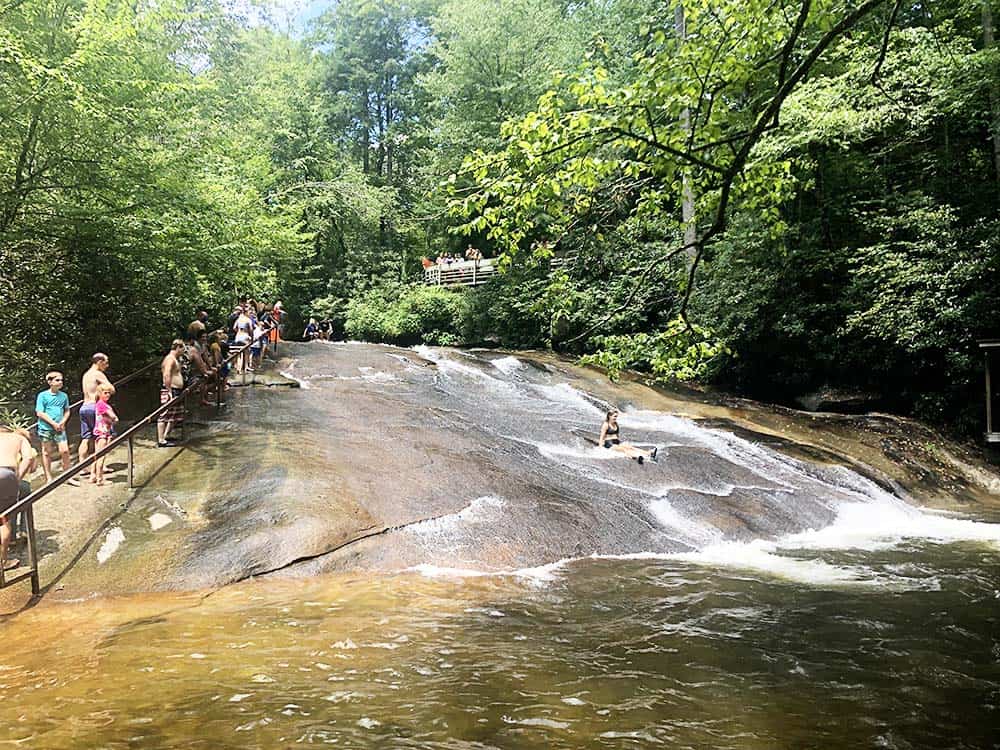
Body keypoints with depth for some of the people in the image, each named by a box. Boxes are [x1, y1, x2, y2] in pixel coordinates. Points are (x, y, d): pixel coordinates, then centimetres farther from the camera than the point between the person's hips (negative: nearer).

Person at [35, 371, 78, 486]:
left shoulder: (63, 396, 8)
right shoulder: (42, 396, -4)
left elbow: (67, 411, 16)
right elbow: (40, 413, -8)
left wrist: (62, 422, -2)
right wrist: (53, 423, -12)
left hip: (59, 428, 3)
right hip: (45, 428, -3)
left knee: (65, 451, -4)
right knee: (47, 453, 6)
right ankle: (48, 478, 15)